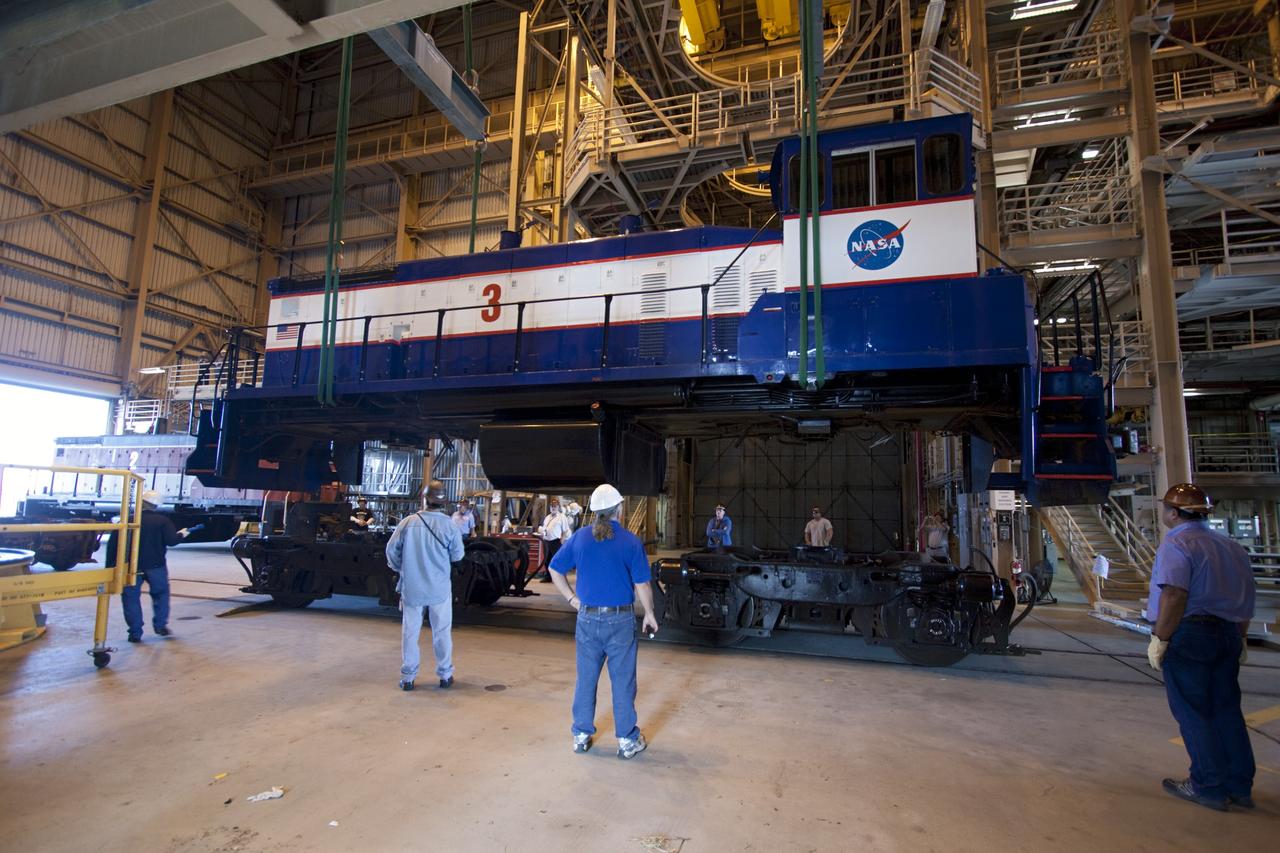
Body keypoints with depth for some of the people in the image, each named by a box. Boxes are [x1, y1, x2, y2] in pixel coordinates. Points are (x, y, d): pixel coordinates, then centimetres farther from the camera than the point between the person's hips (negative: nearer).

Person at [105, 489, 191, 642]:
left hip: (131, 566, 0)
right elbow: (171, 540, -14)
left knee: (131, 597, 9)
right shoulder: (162, 520, -6)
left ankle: (135, 633, 7)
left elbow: (113, 543, -1)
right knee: (161, 593, 18)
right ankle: (160, 625, 13)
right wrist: (181, 535, 7)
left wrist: (110, 565, 6)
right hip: (155, 565, 0)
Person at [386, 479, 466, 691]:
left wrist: (400, 568, 17)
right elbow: (457, 555, -2)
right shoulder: (450, 526, -12)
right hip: (439, 588, -1)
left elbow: (391, 550, -1)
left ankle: (408, 677, 19)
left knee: (410, 631, 13)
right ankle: (445, 675, 20)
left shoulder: (408, 522, -10)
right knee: (442, 631, 12)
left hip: (411, 587, 1)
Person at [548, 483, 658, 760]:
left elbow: (555, 571, 5)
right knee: (623, 681, 9)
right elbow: (642, 585, -8)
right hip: (620, 620, -2)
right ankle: (627, 740, 20)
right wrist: (649, 614, 5)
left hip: (588, 618, 3)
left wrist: (572, 599, 11)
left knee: (586, 678, 15)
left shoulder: (580, 537, -2)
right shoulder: (631, 541, -10)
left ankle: (581, 736, 27)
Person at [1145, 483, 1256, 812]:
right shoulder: (1232, 548, 14)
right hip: (1228, 634, 8)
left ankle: (1209, 786, 10)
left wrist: (1160, 638, -19)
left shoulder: (1176, 544, -13)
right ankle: (1240, 786, 24)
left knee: (1193, 712, 3)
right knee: (1227, 708, 16)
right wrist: (1239, 638, 27)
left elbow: (1174, 594, -24)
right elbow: (1246, 599, 19)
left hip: (1188, 634, -8)